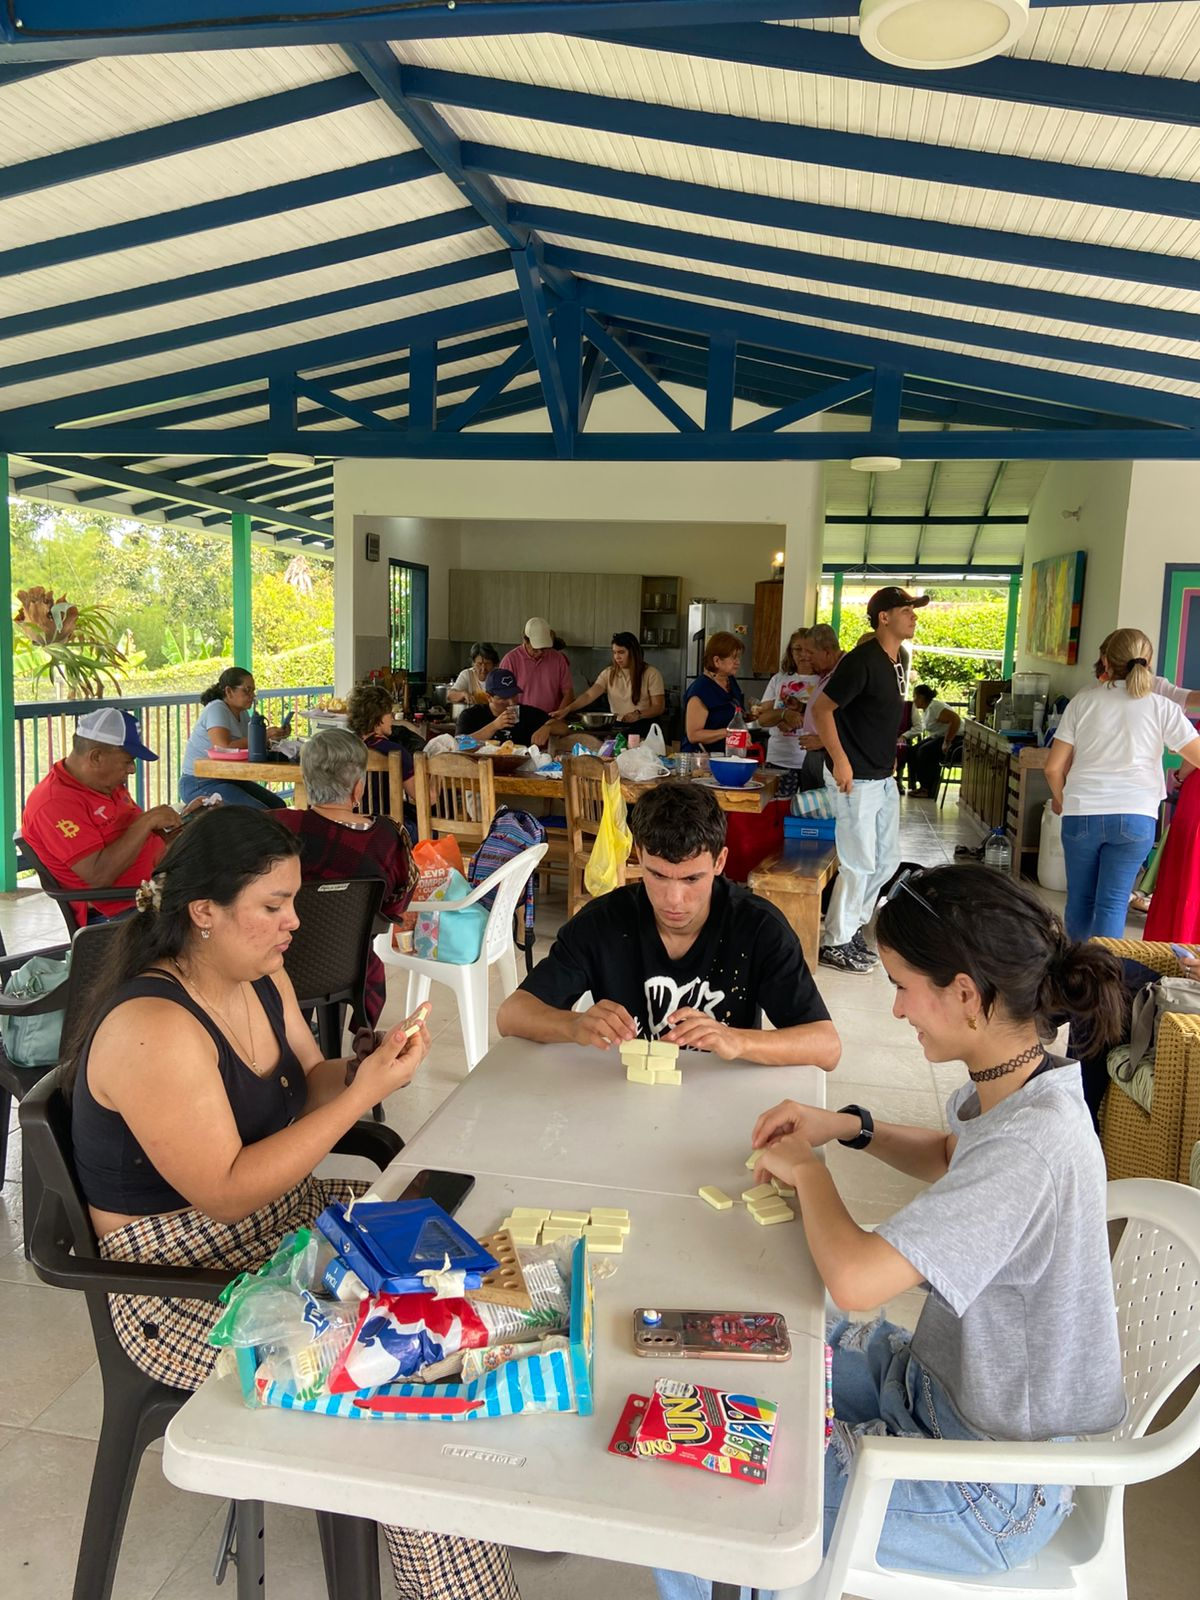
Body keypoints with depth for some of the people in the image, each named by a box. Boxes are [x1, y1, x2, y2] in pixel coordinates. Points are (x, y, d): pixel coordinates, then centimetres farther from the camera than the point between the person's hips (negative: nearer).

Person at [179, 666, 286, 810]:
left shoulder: (242, 712, 11)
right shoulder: (216, 709, -17)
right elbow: (224, 747, -31)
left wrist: (277, 736, -12)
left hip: (229, 779, 9)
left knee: (279, 806, 1)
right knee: (260, 814, -22)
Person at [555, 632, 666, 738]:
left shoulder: (651, 674, -5)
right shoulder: (609, 673, 5)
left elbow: (658, 708, -7)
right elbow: (589, 695, -6)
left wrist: (638, 714, -26)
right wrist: (567, 709, -22)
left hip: (644, 729, -3)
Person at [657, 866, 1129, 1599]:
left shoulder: (1031, 1144, -35)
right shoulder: (1024, 1085, -6)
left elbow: (855, 1279, -39)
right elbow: (954, 1159, 17)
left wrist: (808, 1170, -20)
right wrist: (851, 1126, 1)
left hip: (990, 1490, -8)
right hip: (948, 1375, 9)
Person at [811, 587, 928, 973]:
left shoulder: (896, 661, 10)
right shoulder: (862, 661, -18)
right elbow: (821, 709, -19)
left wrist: (889, 753, 18)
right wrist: (840, 761, -22)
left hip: (884, 778, 9)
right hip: (855, 779, -9)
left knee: (887, 861, 15)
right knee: (859, 865, -3)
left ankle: (853, 927, 30)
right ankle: (836, 944, 11)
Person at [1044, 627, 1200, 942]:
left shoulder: (1083, 701, 2)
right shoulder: (1162, 708, -1)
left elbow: (1053, 768, 2)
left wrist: (1060, 798, 20)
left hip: (1081, 812, 1)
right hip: (1135, 816, -1)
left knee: (1079, 898, 15)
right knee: (1113, 902, 2)